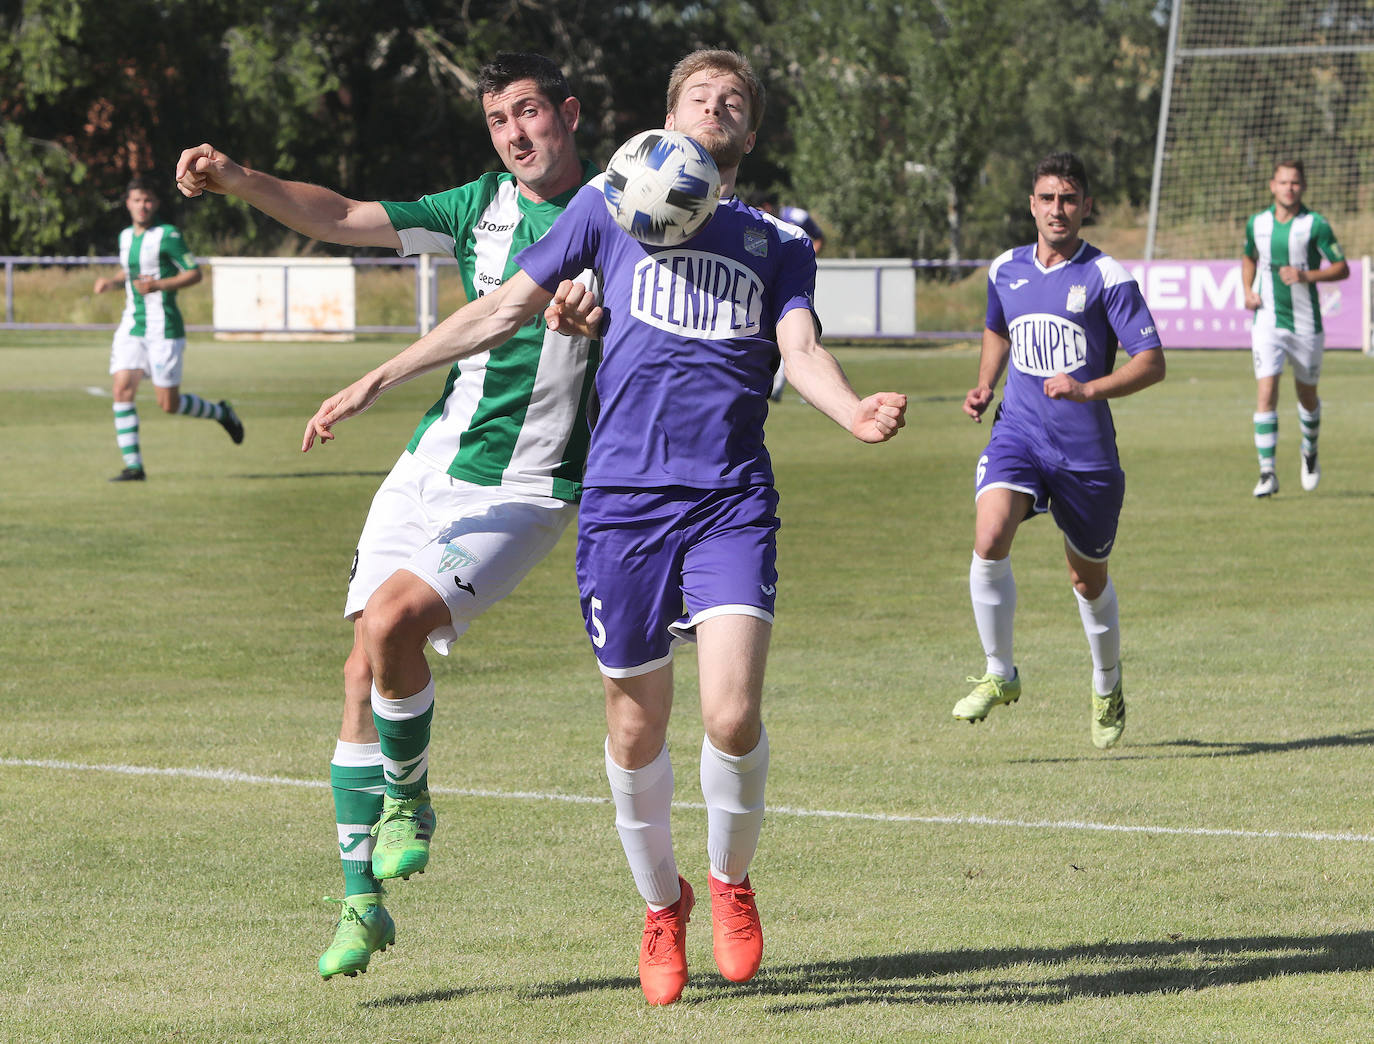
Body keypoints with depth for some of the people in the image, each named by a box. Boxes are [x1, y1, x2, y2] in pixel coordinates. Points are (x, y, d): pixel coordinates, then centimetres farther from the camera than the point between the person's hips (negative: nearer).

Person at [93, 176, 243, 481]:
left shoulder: (167, 235, -10)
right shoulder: (126, 236, 12)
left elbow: (195, 273, -10)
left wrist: (159, 285, -23)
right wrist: (112, 283, 8)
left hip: (164, 330, -6)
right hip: (131, 327, 6)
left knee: (169, 404, -2)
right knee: (122, 390, -10)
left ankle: (220, 413, 27)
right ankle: (133, 465, -6)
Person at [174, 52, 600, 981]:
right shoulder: (482, 207, 8)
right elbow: (342, 217, 6)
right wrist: (237, 180, -9)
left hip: (526, 491, -5)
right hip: (431, 469, 5)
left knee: (391, 622, -24)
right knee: (365, 671, -3)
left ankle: (410, 801, 2)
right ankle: (363, 899, 6)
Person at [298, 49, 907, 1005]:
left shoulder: (780, 241, 16)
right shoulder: (609, 206, 14)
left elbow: (802, 351, 2)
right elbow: (503, 310, 15)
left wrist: (855, 413, -21)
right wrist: (376, 383, 12)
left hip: (733, 503, 0)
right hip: (622, 497, 0)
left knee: (733, 714, -17)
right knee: (637, 730, 5)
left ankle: (731, 882, 11)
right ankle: (662, 907, 28)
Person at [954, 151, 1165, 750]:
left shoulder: (1106, 277, -7)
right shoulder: (1005, 271, 8)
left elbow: (1152, 363, -9)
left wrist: (1089, 389, -24)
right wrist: (984, 386, 12)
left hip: (1086, 448, -2)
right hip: (1017, 434, 2)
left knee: (1088, 578, 11)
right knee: (989, 539, -25)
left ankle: (1107, 688, 38)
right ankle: (999, 674, -9)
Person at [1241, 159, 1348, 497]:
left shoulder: (1315, 225, -7)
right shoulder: (1257, 223, 3)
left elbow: (1342, 268, -5)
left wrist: (1307, 275, -21)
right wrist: (1248, 290, 5)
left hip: (1306, 323, -1)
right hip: (1268, 321, 1)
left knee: (1307, 395, 13)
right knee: (1266, 393, -13)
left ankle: (1310, 453, 42)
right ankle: (1267, 473, -15)